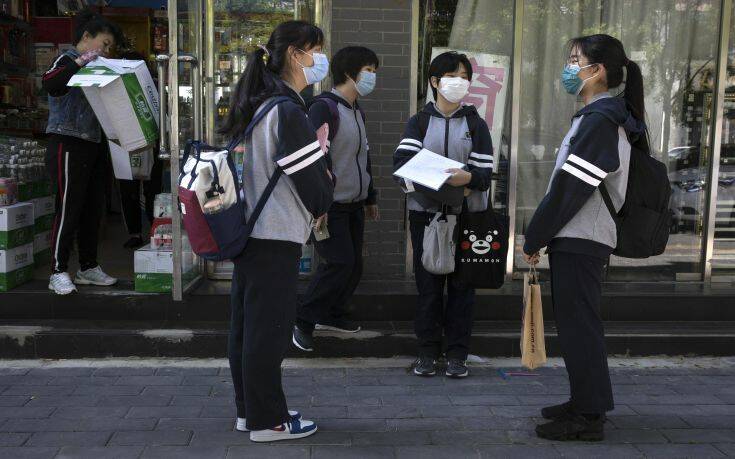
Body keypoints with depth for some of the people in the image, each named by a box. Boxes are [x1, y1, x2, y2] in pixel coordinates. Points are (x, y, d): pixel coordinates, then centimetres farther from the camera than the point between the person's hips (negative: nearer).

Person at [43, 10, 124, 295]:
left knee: (93, 209, 10)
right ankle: (58, 272, 2)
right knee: (68, 209, -6)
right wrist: (78, 63, -33)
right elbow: (49, 85, -27)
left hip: (93, 145, 8)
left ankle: (88, 268, 20)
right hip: (68, 144, -8)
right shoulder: (68, 60, -6)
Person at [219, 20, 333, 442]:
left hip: (249, 232, 9)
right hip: (277, 237, -9)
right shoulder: (288, 111, -17)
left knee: (247, 324, 14)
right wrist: (324, 199, 5)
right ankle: (268, 421, 12)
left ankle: (249, 409, 27)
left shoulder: (257, 104, 12)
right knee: (270, 329, 0)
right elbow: (314, 188, -16)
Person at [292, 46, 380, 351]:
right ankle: (304, 322, 2)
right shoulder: (324, 108, -13)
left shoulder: (357, 112, 16)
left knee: (354, 265, 10)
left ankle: (331, 315, 27)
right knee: (340, 263, -13)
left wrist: (370, 198, 26)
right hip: (331, 206, -9)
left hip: (354, 205, 9)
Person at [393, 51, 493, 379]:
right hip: (425, 212, 0)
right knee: (428, 284, 3)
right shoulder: (419, 122, 9)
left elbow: (485, 173, -1)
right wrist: (444, 185, -20)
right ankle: (427, 351, 14)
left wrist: (467, 178, -25)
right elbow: (402, 161, -8)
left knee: (462, 284, 2)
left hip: (466, 215, 0)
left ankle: (457, 352, 12)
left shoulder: (476, 124, 9)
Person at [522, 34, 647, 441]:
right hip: (581, 240, 10)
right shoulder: (603, 117, 16)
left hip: (580, 241, -10)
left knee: (577, 324, -3)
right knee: (577, 323, 16)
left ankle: (588, 416, 7)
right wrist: (541, 235, 17)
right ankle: (586, 403, 27)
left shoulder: (599, 121, -16)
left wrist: (534, 238, -11)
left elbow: (570, 189, -19)